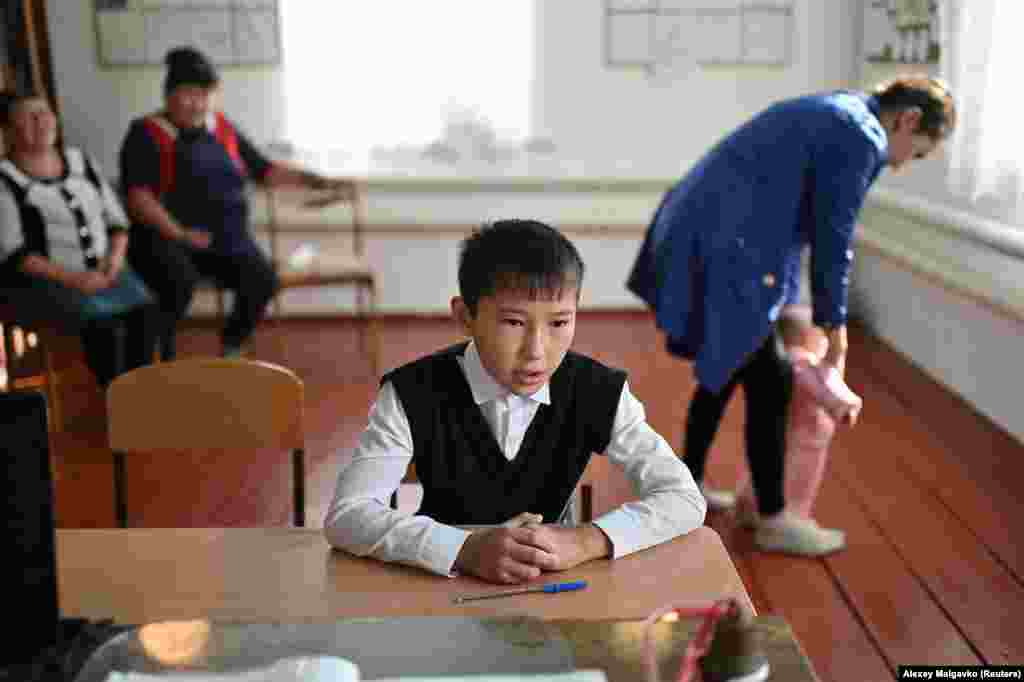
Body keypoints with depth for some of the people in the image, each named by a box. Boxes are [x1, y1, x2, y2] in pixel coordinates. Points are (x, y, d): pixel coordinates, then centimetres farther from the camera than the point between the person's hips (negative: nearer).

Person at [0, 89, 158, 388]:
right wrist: (72, 279, -21)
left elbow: (117, 220, 13)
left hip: (101, 273, 5)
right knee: (99, 319, -32)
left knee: (144, 308, -25)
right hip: (40, 283, -5)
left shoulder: (80, 160, 11)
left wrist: (114, 258, -8)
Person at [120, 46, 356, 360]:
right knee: (180, 281, -36)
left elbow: (266, 170, 17)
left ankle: (230, 351, 1)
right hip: (166, 238, -4)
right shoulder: (146, 134, -2)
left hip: (225, 238, 4)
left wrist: (319, 181, 6)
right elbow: (138, 196, -13)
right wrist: (180, 233, -27)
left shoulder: (223, 129, 14)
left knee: (262, 280, -23)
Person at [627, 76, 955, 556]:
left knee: (725, 371, 22)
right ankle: (773, 520, 15)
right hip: (721, 257, -10)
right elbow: (832, 240, -7)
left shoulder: (825, 114, 22)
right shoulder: (862, 137, -10)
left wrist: (788, 307, 26)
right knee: (769, 384, 1)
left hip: (694, 240, 10)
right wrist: (833, 323, 7)